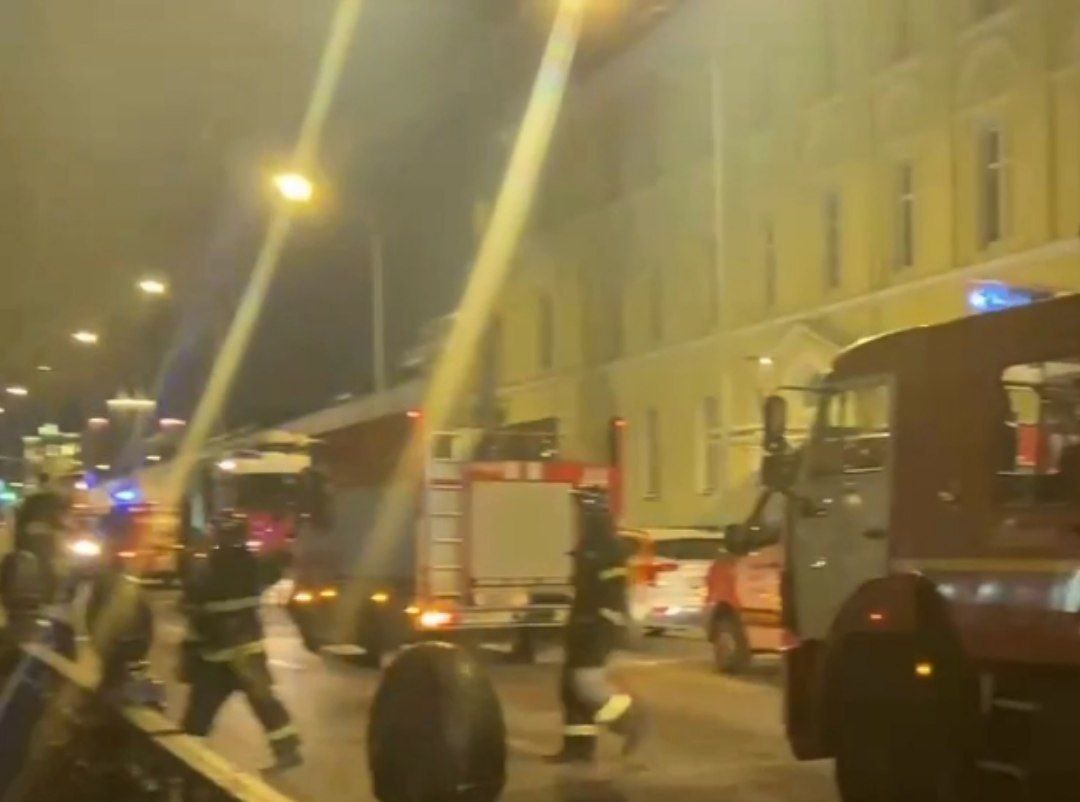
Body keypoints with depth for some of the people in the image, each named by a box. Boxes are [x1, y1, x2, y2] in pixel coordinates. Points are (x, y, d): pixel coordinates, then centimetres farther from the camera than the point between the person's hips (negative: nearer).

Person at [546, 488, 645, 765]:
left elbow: (613, 594, -22)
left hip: (601, 627, -10)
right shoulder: (588, 547, 17)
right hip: (586, 626, 10)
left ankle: (629, 718, 1)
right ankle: (578, 744, 10)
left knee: (586, 681, -15)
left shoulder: (608, 549, -15)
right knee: (571, 685, 7)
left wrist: (602, 627, -25)